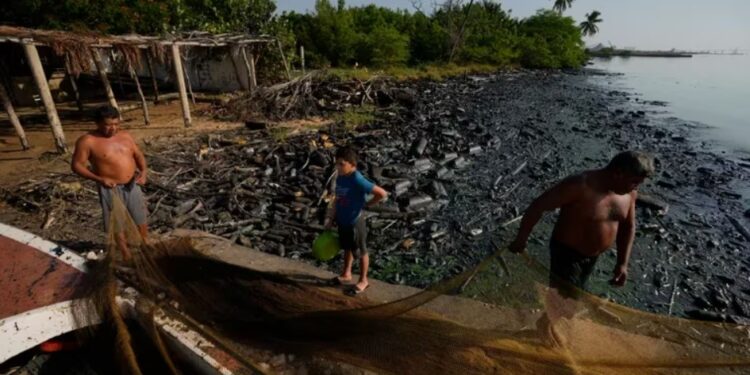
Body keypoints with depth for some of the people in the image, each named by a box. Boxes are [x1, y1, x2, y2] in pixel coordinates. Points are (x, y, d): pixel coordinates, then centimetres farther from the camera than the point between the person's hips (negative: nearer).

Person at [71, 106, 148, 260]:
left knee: (140, 220, 15)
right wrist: (99, 179, -20)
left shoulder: (125, 135, 2)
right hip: (110, 189, -4)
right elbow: (76, 165, -8)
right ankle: (126, 254, 26)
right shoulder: (87, 141, -11)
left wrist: (143, 171, -10)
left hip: (132, 185, 4)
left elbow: (139, 155, 8)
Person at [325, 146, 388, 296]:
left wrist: (367, 204, -14)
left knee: (361, 251, 12)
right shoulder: (340, 177, -2)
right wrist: (331, 218, 9)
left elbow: (382, 193, -26)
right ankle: (346, 274, 46)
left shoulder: (358, 180, -27)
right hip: (342, 221, 7)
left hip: (355, 222, -7)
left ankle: (363, 280, 30)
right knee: (347, 248, 25)